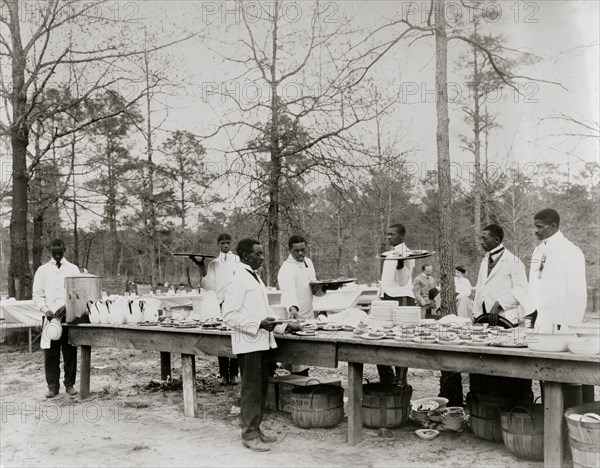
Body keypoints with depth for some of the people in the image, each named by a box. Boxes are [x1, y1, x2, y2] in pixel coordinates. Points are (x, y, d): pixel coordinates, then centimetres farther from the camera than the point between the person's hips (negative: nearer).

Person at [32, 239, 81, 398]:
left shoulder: (72, 269, 7)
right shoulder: (42, 270, 9)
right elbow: (37, 294, 6)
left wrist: (66, 306, -14)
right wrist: (45, 309, -11)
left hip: (68, 315, 0)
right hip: (50, 316, 1)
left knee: (70, 352, 2)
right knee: (50, 353, 2)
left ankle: (69, 384, 13)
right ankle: (53, 386, 11)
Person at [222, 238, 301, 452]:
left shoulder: (254, 277, 15)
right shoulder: (238, 280, -14)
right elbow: (229, 315, -18)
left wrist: (284, 326, 13)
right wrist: (258, 324, -24)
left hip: (263, 342, 9)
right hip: (249, 343, -9)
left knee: (261, 388, 14)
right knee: (252, 389, -1)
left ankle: (256, 429, 25)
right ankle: (249, 435, 11)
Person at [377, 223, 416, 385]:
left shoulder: (406, 254, -6)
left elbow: (403, 281, -15)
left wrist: (400, 262, -30)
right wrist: (379, 297, 21)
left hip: (401, 299, -8)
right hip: (386, 299, 8)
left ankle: (400, 382, 0)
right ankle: (387, 380, 16)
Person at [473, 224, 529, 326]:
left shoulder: (513, 261, -5)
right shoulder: (485, 260, 17)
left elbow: (521, 291, -13)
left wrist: (498, 305, -18)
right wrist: (475, 313, 11)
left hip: (503, 318, -6)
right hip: (483, 316, 6)